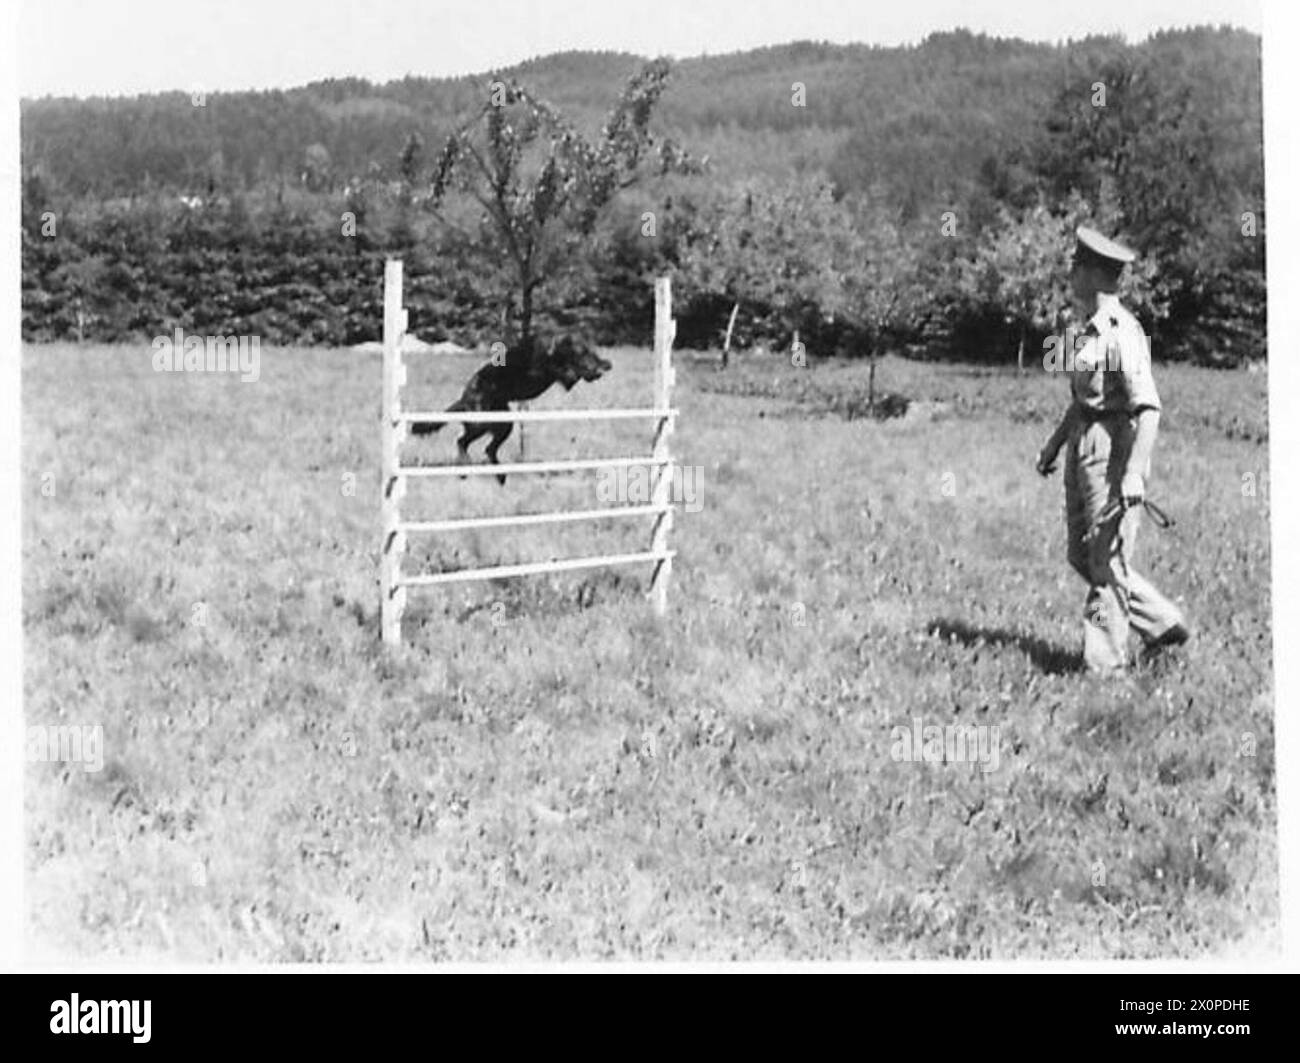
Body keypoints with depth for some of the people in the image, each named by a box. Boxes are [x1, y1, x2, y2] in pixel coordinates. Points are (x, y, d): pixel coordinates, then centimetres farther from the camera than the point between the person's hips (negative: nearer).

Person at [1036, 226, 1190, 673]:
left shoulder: (1122, 333, -17)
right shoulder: (1089, 330, 13)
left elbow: (1149, 408, -22)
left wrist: (1134, 472, -28)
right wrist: (1054, 444, 26)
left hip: (1114, 449, -10)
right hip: (1083, 446, 10)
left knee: (1108, 561, -2)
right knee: (1082, 556, 14)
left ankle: (1104, 662, 6)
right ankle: (1164, 624, 27)